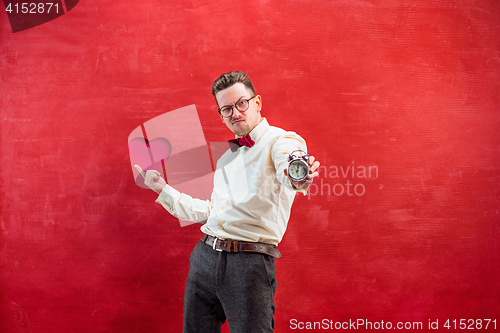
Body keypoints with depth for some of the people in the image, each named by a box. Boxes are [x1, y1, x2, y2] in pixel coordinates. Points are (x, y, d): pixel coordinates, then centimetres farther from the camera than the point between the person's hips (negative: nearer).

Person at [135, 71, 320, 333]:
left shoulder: (282, 141, -1)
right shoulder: (226, 157, 22)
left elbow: (289, 170, -25)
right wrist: (162, 188, 29)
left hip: (250, 262, -7)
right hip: (204, 256, 7)